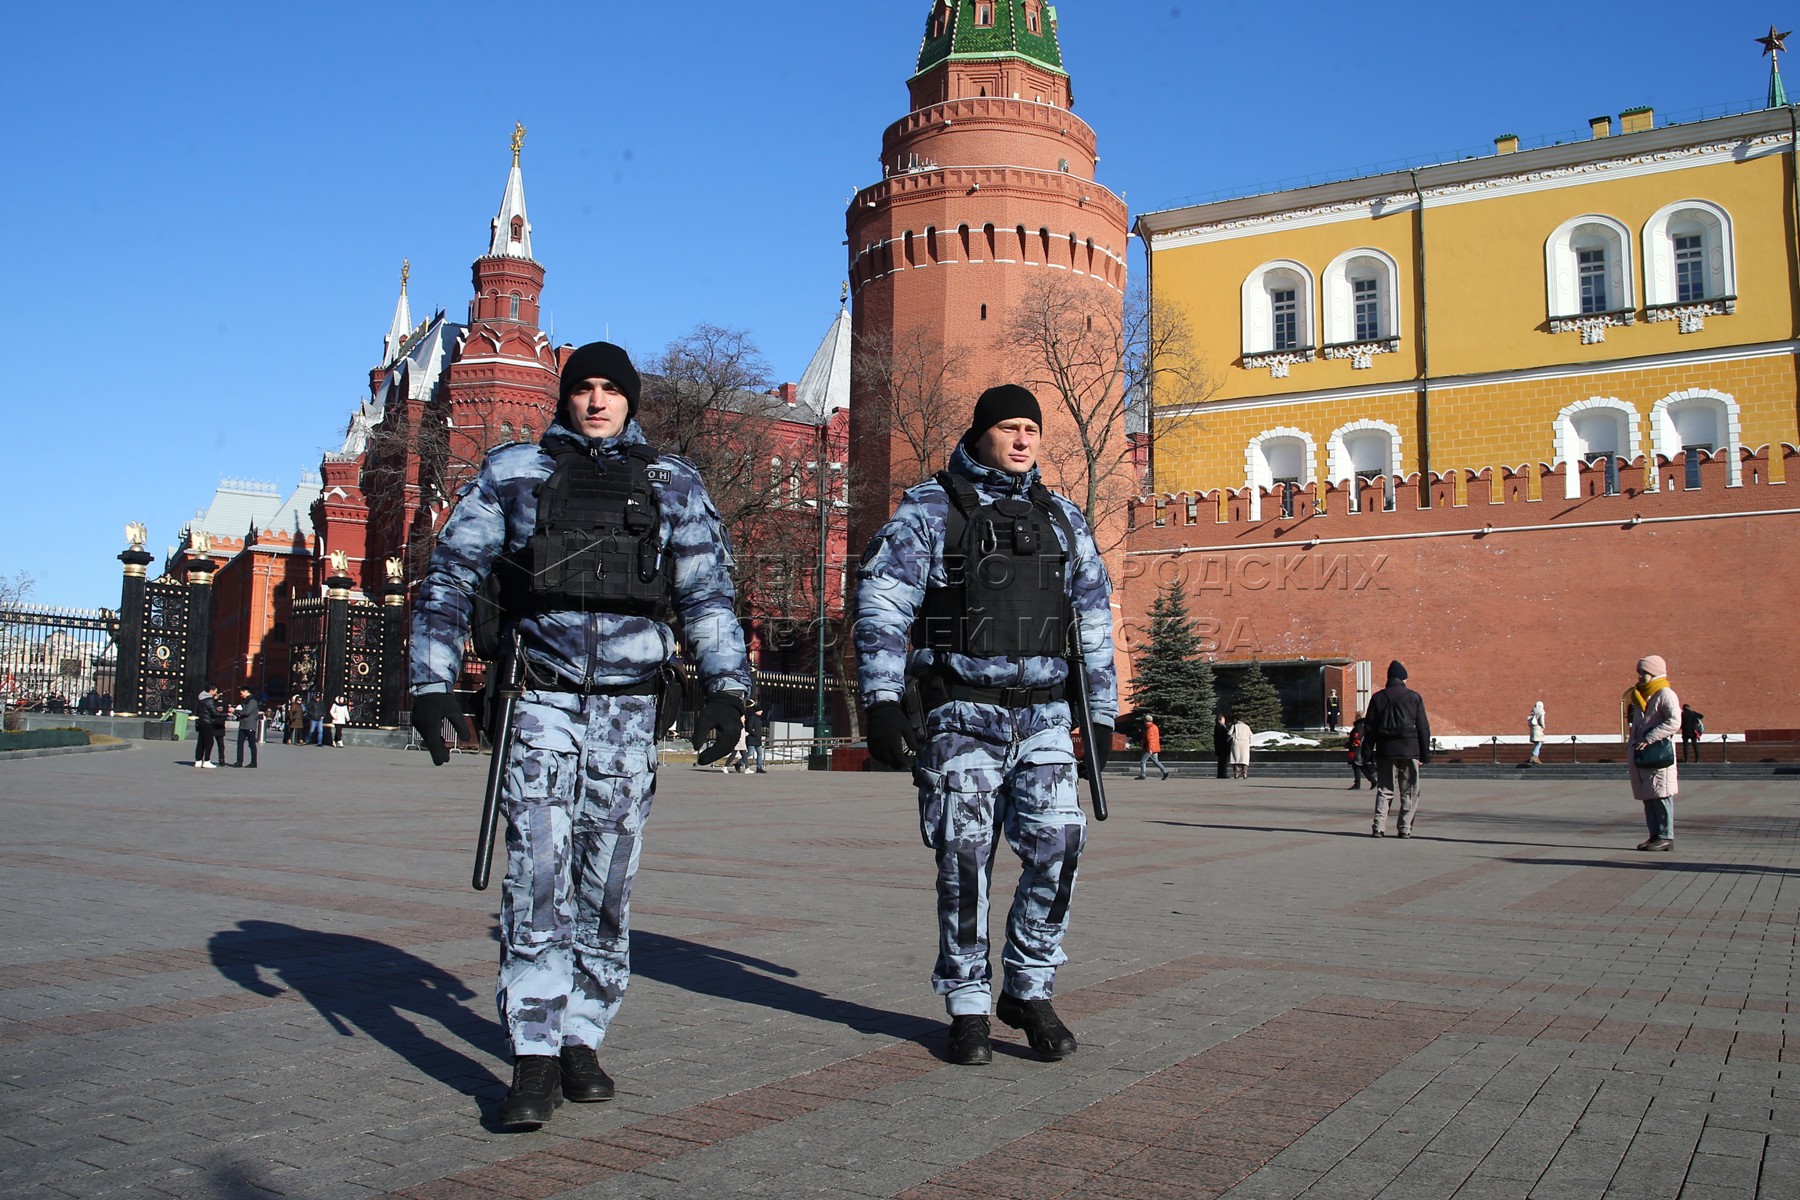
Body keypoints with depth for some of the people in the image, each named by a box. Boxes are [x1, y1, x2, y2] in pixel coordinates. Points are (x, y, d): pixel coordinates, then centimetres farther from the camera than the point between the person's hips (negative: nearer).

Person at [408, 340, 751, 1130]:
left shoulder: (671, 483, 11)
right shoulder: (512, 472, 9)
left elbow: (708, 595, 8)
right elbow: (450, 580, 9)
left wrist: (726, 688, -3)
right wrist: (431, 683, 1)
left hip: (630, 712, 1)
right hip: (541, 705, -1)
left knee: (607, 887, 7)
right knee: (537, 879, -9)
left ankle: (581, 1041, 21)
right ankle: (534, 1063, -4)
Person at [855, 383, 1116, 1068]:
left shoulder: (1062, 520, 16)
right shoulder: (930, 511, 3)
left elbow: (1094, 622, 20)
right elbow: (881, 606, -5)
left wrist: (1102, 714, 17)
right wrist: (881, 702, -14)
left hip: (1044, 713, 3)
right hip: (963, 713, -3)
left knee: (1059, 846, -8)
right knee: (965, 859, -2)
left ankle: (1029, 991, 11)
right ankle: (968, 1007, 14)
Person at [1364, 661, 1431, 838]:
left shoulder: (1378, 697, 5)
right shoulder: (1414, 697, 2)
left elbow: (1369, 728, 5)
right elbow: (1423, 728, 2)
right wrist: (1425, 755, 7)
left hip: (1385, 750, 2)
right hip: (1409, 750, -2)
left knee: (1384, 790, 6)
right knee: (1409, 792, 6)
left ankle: (1379, 827, -4)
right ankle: (1405, 828, 2)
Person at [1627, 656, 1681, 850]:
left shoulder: (1665, 694, -8)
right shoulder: (1641, 695, 19)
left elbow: (1674, 722, -21)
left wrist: (1649, 738, -24)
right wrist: (1631, 715, 11)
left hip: (1658, 753, -9)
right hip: (1640, 754, 9)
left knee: (1661, 795, -7)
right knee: (1647, 796, 9)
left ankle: (1666, 837, -4)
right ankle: (1655, 835, 15)